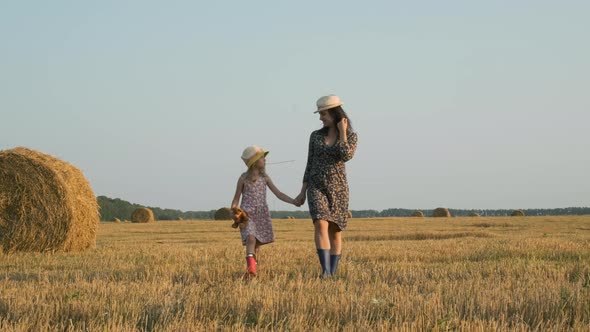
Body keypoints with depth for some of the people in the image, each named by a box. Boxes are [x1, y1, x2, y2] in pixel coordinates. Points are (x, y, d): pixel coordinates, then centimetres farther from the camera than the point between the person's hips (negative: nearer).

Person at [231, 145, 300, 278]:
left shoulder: (265, 178, 7)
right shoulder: (243, 178, -1)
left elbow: (279, 194, 5)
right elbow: (236, 198, 3)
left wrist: (294, 202, -6)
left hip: (262, 215, 4)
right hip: (247, 214, -4)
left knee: (257, 243, 5)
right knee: (251, 238, -23)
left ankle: (250, 270, 15)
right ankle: (251, 269, -32)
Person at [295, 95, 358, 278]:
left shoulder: (351, 136, 0)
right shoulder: (316, 135, 6)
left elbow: (346, 156, -20)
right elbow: (310, 164, 9)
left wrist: (342, 131, -13)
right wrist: (302, 192, 6)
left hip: (338, 189, 0)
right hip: (317, 188, 0)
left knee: (335, 231, 2)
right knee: (321, 224, -22)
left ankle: (332, 274, 11)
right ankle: (325, 271, -29)